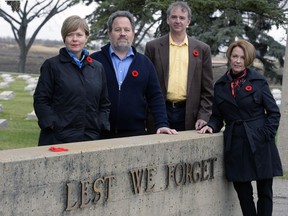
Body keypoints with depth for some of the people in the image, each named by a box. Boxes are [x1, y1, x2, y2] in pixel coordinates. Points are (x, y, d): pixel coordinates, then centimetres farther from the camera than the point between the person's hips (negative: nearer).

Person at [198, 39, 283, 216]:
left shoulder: (258, 81, 0)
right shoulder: (220, 85, 7)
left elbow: (274, 112, 1)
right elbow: (217, 116, 12)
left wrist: (266, 135, -10)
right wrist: (211, 126, -8)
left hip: (260, 144, -2)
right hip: (235, 144, 2)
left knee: (265, 191, 4)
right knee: (242, 191, 7)